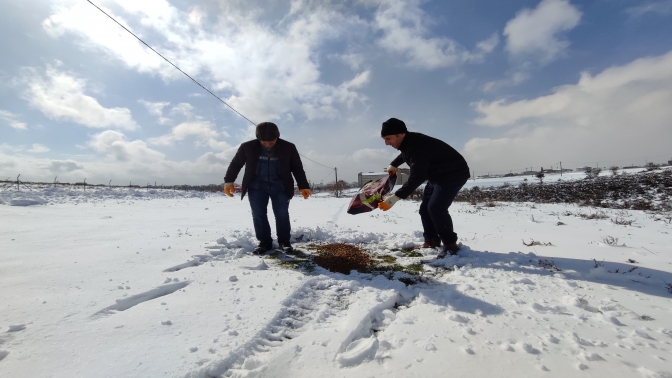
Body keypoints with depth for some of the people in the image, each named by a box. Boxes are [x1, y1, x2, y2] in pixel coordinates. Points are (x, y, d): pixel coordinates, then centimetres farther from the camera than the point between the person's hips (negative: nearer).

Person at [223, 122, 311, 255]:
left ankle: (284, 241, 13)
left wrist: (303, 186, -2)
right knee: (258, 215, -1)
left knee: (282, 214, -1)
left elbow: (298, 168, 1)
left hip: (280, 186, -1)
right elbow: (235, 164, 5)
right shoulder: (247, 147, -8)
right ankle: (264, 242, 14)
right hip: (257, 186, 1)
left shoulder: (288, 147, -8)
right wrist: (228, 182, -1)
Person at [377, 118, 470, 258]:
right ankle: (431, 241, 20)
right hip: (437, 175, 10)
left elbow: (417, 177, -42)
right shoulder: (408, 142, -3)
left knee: (436, 208, -21)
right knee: (425, 208, 8)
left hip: (454, 174, -10)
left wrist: (396, 197, -47)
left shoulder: (418, 145, -34)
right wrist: (393, 165, 27)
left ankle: (451, 245, -7)